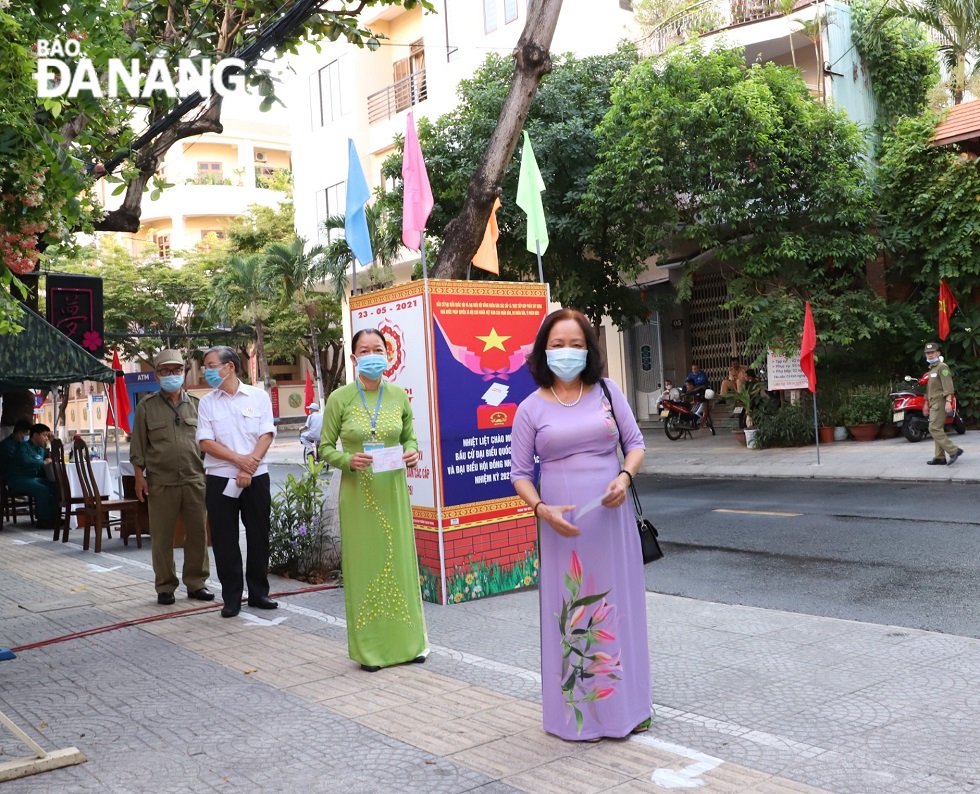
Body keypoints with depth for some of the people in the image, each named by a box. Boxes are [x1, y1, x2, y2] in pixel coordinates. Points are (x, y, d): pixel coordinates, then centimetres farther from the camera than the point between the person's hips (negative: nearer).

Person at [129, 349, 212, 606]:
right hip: (160, 483, -2)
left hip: (194, 480, 2)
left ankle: (196, 583, 17)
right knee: (162, 537, 3)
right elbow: (138, 445, 5)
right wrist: (139, 476, -1)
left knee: (198, 534, 4)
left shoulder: (196, 405, 10)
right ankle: (165, 587, 15)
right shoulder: (146, 406, 5)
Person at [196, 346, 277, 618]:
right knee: (224, 539, 2)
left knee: (258, 535, 6)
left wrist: (250, 465, -16)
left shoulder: (258, 397, 2)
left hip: (256, 478, 0)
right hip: (220, 480, 1)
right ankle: (232, 597, 12)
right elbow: (205, 442, -3)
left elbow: (266, 435, -4)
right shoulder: (207, 402, 5)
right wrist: (239, 459, -15)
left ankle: (258, 592, 19)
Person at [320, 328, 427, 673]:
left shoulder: (399, 396, 4)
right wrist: (349, 460, -17)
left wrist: (411, 453, -7)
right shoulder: (340, 399, -4)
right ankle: (369, 648, 14)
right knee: (364, 564, 2)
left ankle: (407, 641, 19)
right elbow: (325, 447, 1)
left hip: (394, 490, 3)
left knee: (401, 561, 6)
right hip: (358, 493, -2)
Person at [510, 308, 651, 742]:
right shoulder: (531, 408, 0)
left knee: (619, 605, 10)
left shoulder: (608, 391, 4)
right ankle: (578, 714, 18)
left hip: (612, 516, 2)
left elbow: (635, 442, 8)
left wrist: (625, 476, -12)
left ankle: (625, 705, 27)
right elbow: (520, 474, 3)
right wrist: (541, 509, -14)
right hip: (562, 522, -2)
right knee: (570, 613, 4)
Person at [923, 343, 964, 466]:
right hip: (934, 404, 10)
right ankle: (940, 457, 8)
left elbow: (948, 385, -18)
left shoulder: (942, 367, -8)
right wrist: (926, 403, 24)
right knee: (938, 430, 8)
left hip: (940, 403, -10)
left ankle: (954, 451, -18)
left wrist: (948, 401, -27)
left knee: (935, 429, -17)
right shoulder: (931, 369, 21)